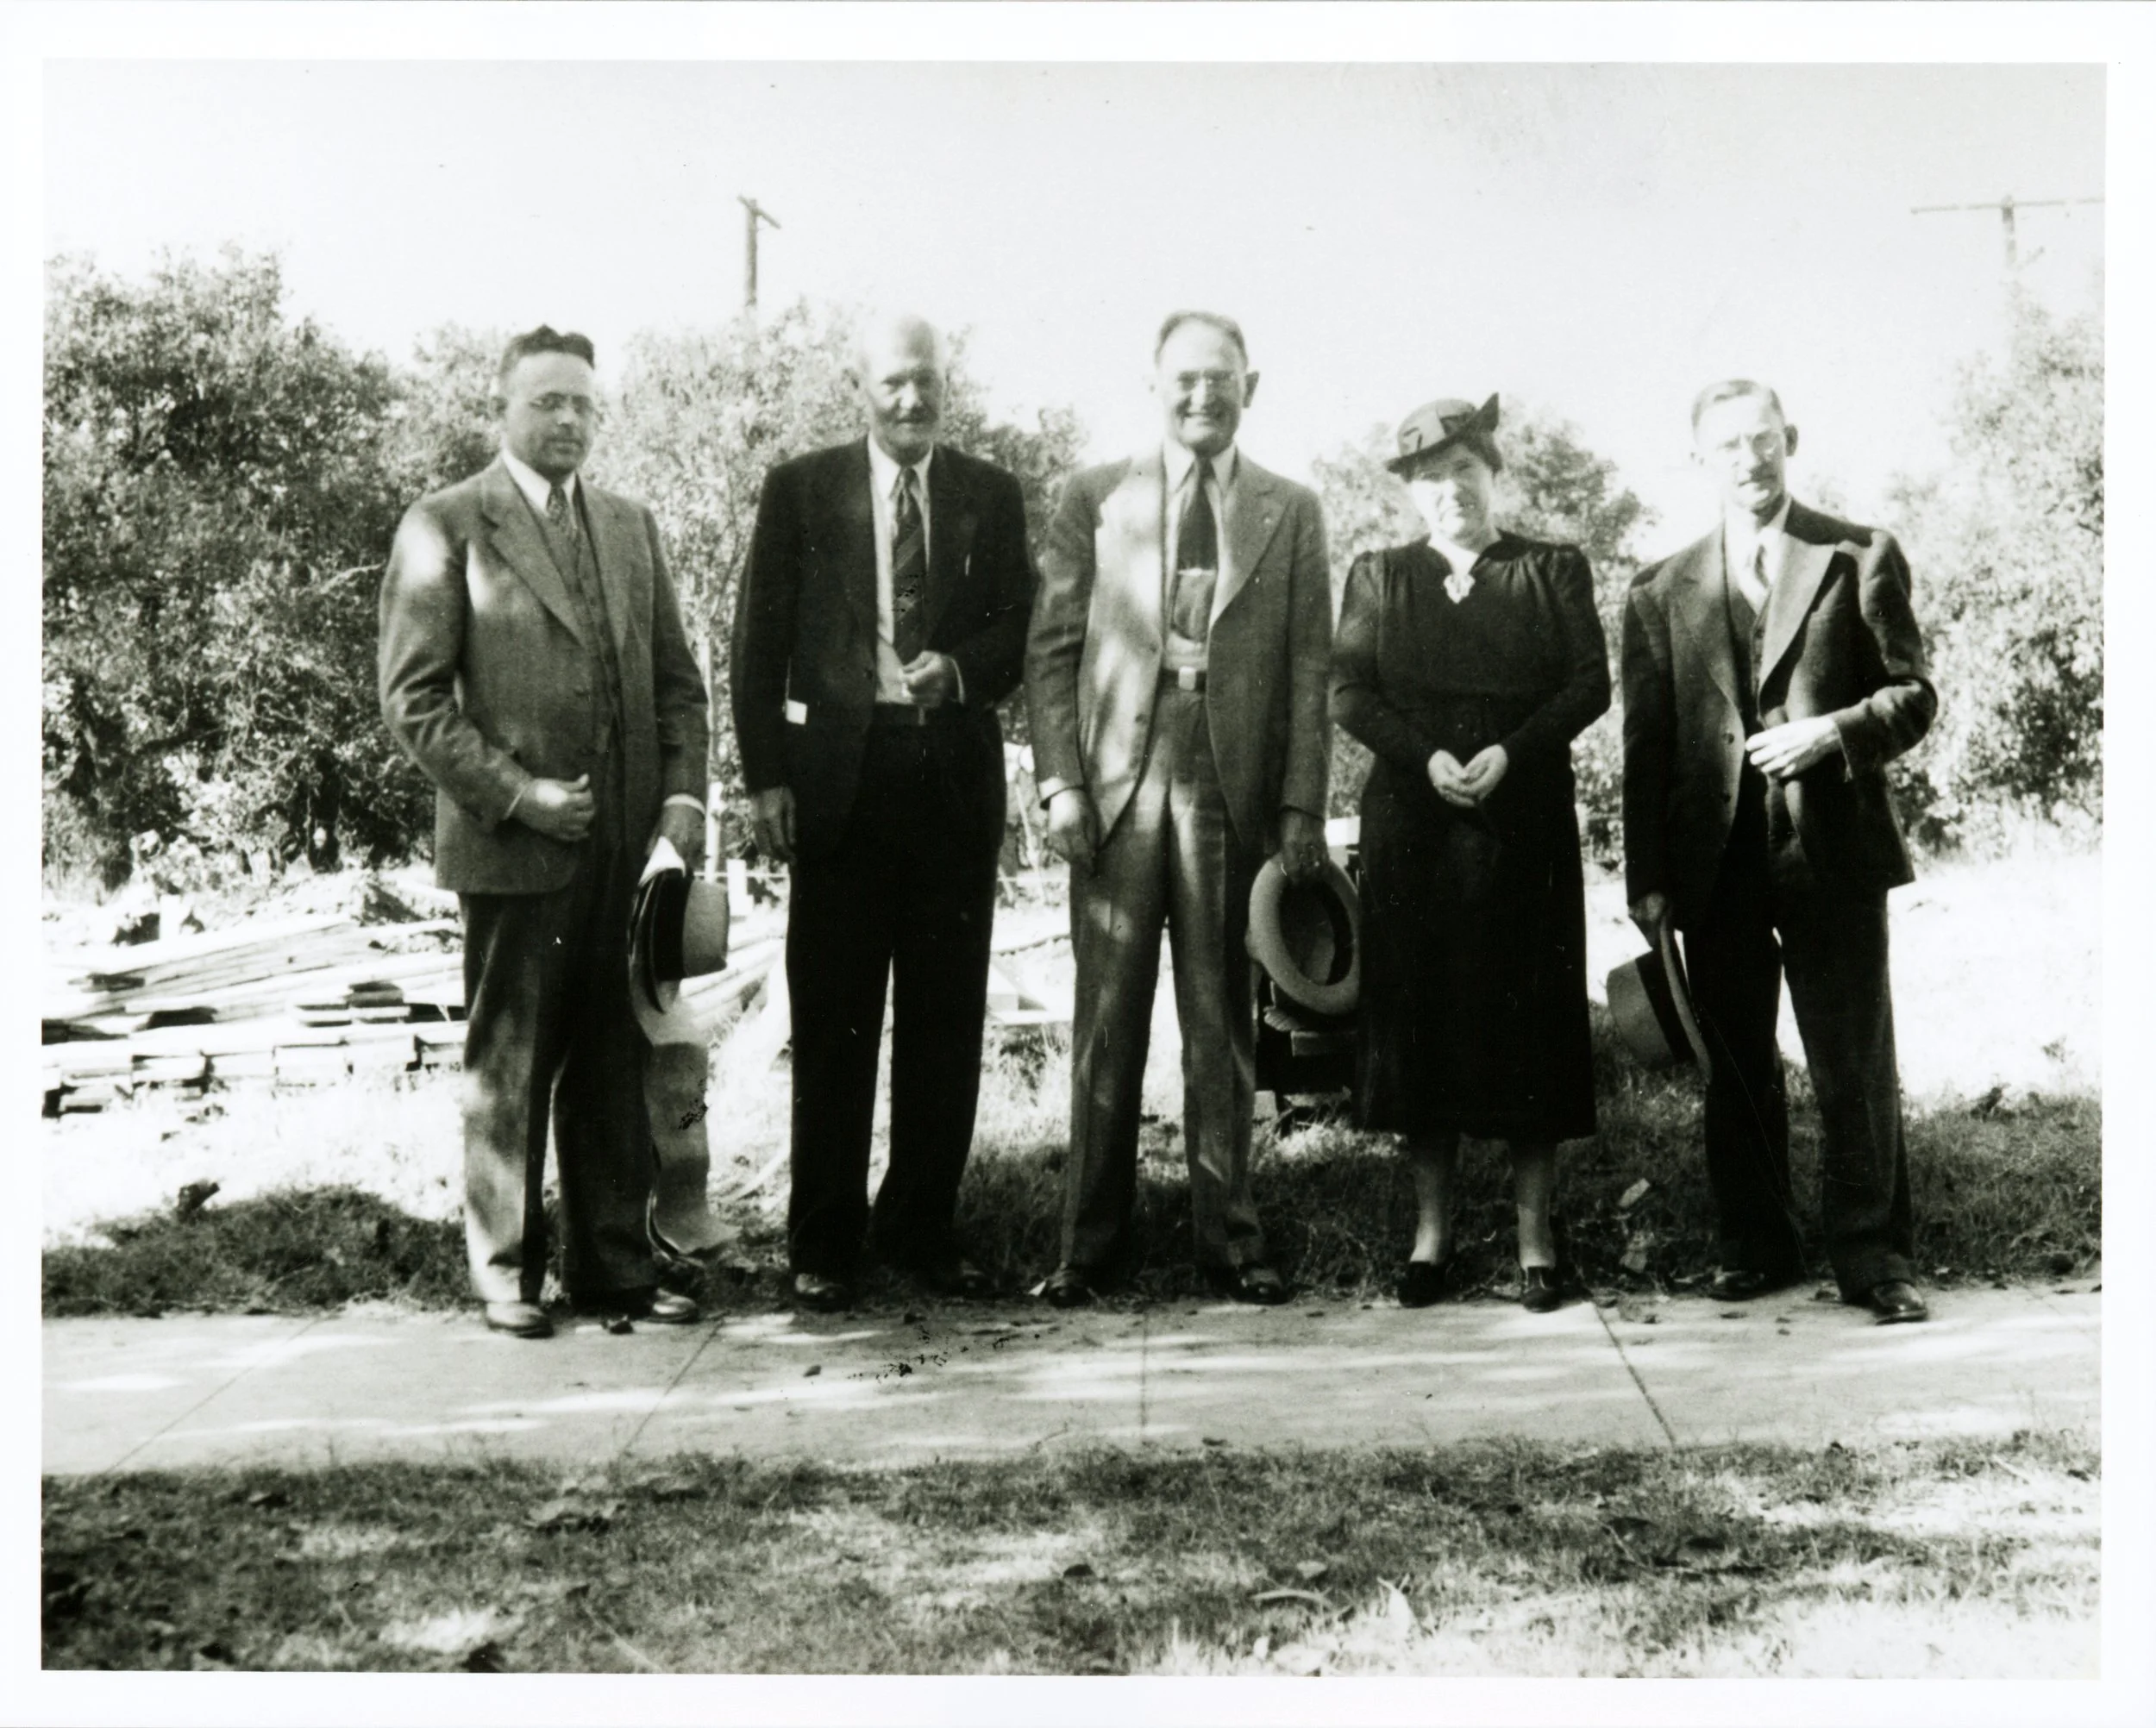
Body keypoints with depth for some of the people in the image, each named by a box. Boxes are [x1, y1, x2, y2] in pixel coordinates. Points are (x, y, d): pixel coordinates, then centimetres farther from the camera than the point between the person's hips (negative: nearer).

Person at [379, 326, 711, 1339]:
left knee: (616, 1066, 9)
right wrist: (514, 794, -13)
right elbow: (413, 699, -6)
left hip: (628, 844, 5)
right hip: (513, 844, -5)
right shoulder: (445, 529, -1)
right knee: (508, 1068, 3)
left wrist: (682, 795, 2)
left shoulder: (631, 529, 16)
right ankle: (505, 1272, 15)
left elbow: (678, 681, 16)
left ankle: (614, 1263, 18)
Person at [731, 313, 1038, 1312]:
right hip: (839, 773, -2)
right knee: (833, 1021, 1)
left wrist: (958, 668, -12)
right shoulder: (800, 490, 6)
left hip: (955, 774, 2)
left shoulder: (991, 496, 11)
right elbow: (760, 642, 3)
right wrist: (765, 777, -5)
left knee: (947, 1015, 6)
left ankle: (923, 1227, 18)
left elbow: (1022, 631, 9)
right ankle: (824, 1243, 10)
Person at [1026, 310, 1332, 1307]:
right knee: (1107, 1018, 3)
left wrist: (1302, 808, -3)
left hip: (1234, 792, 0)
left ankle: (1227, 1235, 14)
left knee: (1222, 1019, 6)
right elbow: (1052, 649, 5)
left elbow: (1308, 670, 4)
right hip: (1118, 784, 0)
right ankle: (1089, 1240, 11)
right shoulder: (1094, 500, 8)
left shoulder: (1290, 514, 8)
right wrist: (1060, 779, -5)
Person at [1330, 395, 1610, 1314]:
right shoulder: (1378, 576, 12)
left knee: (1529, 1021, -1)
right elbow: (1349, 693, 3)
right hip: (1411, 827, 1)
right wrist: (1426, 755, -13)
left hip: (1526, 822, -1)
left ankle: (1535, 1235, 6)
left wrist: (1512, 752, -15)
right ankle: (1431, 1230, 10)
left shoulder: (1555, 570, 9)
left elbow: (1590, 682, 0)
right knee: (1417, 1020, 1)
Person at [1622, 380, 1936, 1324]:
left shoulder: (1861, 558, 6)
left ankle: (1872, 1257, 6)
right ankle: (1757, 1247, 20)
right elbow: (1646, 744, 8)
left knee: (1856, 1065, -1)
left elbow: (1913, 693, 4)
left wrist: (1832, 732, -16)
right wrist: (1648, 881, 2)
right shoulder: (1663, 592, 11)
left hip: (1832, 852, -2)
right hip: (1718, 861, 2)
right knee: (1736, 1069, 9)